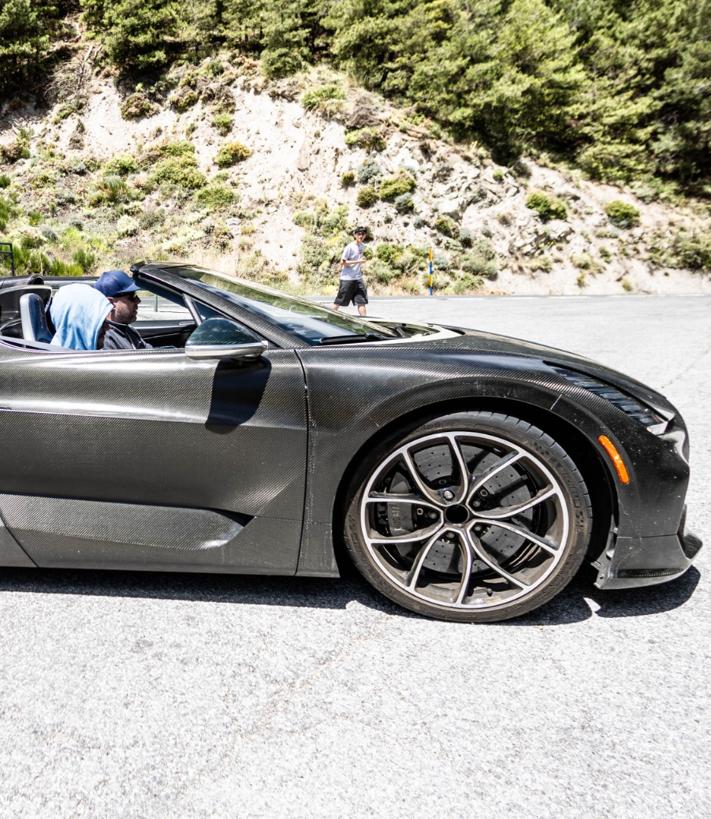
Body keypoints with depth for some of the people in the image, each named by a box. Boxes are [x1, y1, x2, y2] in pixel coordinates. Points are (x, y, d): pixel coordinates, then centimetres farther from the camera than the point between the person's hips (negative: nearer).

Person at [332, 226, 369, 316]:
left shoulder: (362, 246, 9)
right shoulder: (349, 247, -12)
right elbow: (343, 262, -15)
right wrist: (357, 261, -21)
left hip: (358, 278, 6)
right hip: (347, 278, -6)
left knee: (362, 301, -2)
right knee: (339, 302, 3)